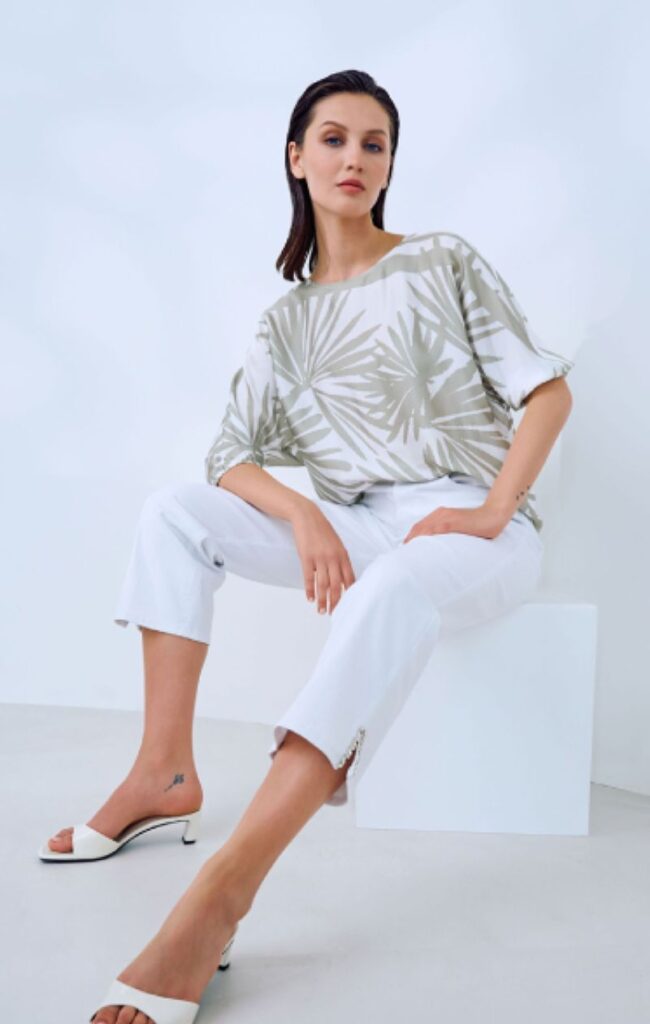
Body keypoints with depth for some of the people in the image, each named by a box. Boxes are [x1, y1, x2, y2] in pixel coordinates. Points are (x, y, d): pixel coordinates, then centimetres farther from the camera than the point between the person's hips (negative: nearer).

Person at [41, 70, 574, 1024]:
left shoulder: (446, 262, 3)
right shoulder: (287, 321, 12)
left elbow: (548, 390, -2)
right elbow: (230, 455, 4)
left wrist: (489, 514, -16)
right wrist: (303, 515, -17)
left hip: (475, 526, -4)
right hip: (358, 530, 5)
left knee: (390, 590, -40)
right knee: (175, 510, -10)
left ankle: (225, 888, -46)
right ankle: (166, 773, -13)